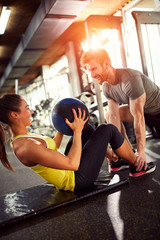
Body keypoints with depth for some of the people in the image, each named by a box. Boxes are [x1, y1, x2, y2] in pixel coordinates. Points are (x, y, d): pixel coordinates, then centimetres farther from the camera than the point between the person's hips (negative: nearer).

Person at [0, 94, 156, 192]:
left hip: (67, 171, 10)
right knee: (108, 129, -6)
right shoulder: (26, 147, -31)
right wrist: (77, 131, -23)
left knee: (86, 127, 21)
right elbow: (73, 164, -31)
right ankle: (137, 166, 18)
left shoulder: (19, 140, 0)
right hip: (77, 178, -9)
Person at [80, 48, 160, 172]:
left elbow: (138, 118, -32)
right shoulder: (106, 87, -9)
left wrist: (141, 151, -27)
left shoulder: (129, 79, -33)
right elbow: (114, 116, -10)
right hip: (144, 111, 7)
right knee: (110, 115, -1)